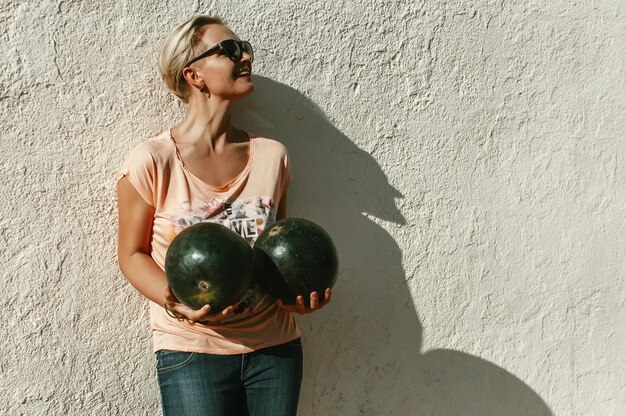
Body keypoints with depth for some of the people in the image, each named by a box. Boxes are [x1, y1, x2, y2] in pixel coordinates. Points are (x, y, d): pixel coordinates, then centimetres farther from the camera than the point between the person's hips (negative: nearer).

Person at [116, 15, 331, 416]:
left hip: (275, 347, 4)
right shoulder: (151, 162, -9)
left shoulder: (272, 156, 3)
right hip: (192, 350, -3)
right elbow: (132, 254, -3)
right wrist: (177, 304, -19)